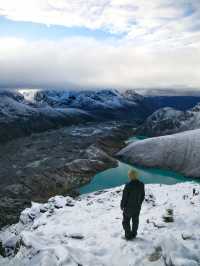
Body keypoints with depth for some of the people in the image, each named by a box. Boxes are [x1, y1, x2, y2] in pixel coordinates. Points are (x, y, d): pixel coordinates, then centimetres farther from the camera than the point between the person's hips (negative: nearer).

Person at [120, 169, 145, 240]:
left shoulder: (128, 185, -26)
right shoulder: (141, 185, -9)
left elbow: (124, 197, -17)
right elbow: (143, 195, 3)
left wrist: (122, 206, -1)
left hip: (128, 207, -5)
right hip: (137, 207, 5)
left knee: (126, 221, 14)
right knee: (135, 221, 20)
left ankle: (128, 235, 21)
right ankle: (133, 234, 35)